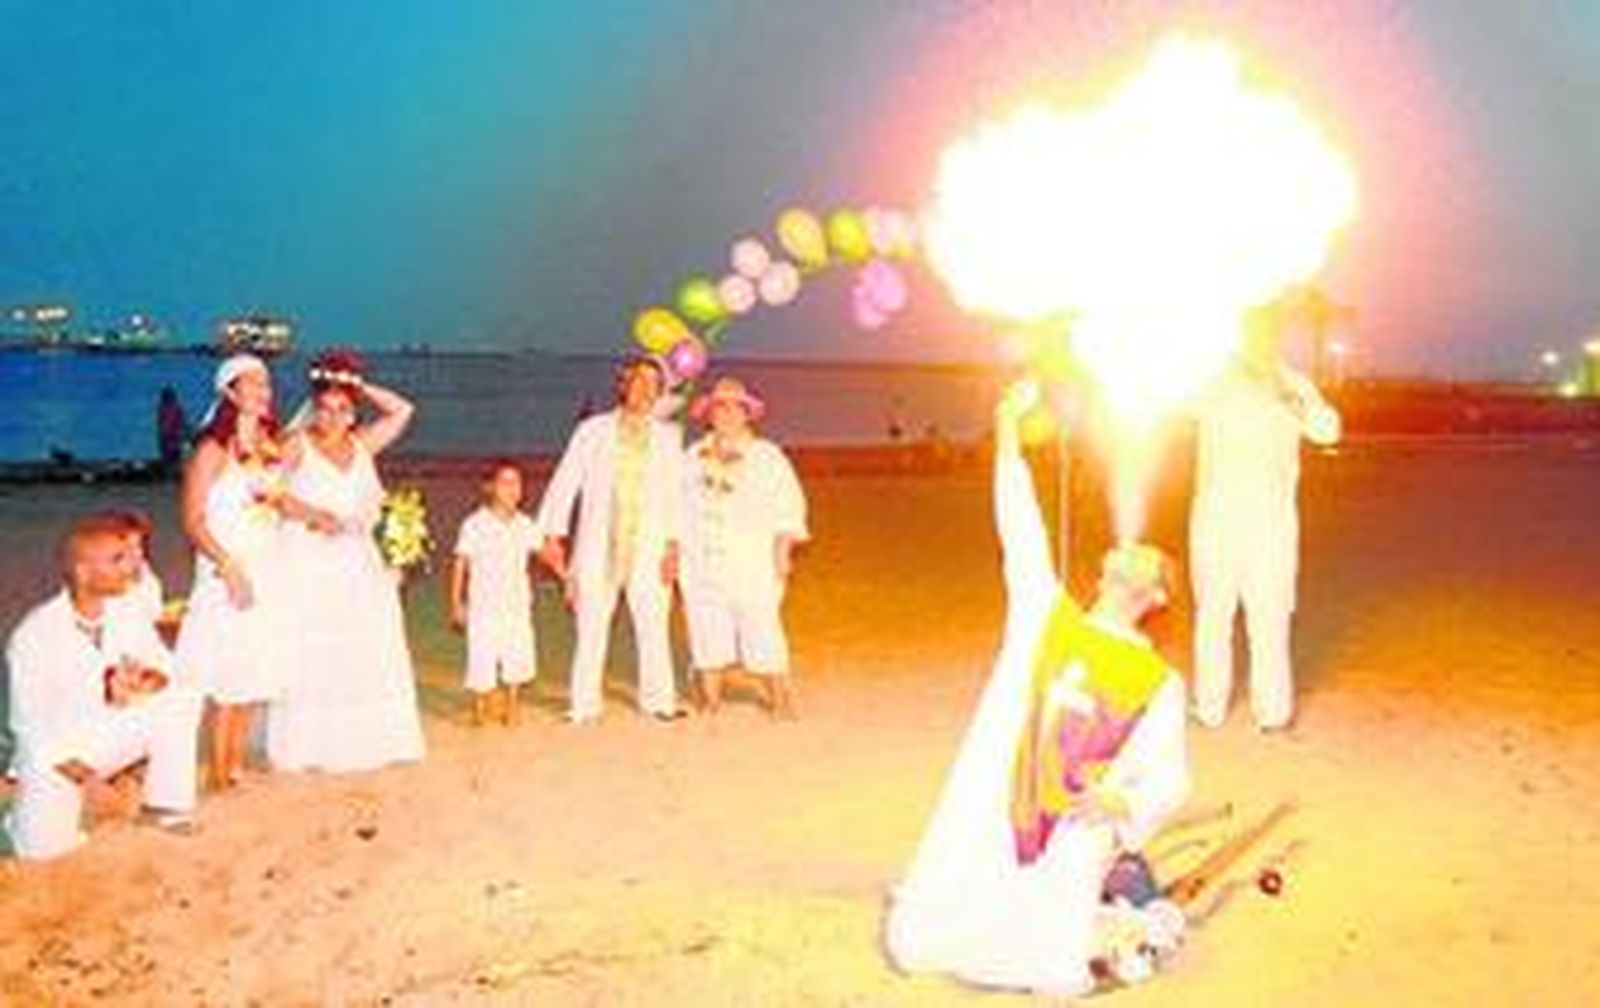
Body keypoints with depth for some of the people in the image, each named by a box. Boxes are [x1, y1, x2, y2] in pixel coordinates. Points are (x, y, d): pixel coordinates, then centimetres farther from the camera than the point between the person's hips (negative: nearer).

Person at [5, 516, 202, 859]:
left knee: (182, 700, -16)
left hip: (108, 735, 4)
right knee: (46, 845, -20)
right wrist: (85, 779, -28)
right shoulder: (34, 635, -23)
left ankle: (165, 803, -2)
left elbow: (166, 669, 2)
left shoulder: (127, 615, -11)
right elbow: (32, 727, -18)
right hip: (53, 752, -4)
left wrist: (144, 682, -24)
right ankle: (32, 806, 15)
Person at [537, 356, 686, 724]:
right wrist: (553, 535, -3)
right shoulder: (593, 430, 5)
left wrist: (672, 545, -5)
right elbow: (565, 481, 4)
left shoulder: (668, 437, 8)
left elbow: (675, 494, 4)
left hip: (648, 551, 1)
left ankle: (658, 700, 12)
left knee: (654, 627, -2)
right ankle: (584, 705, 11)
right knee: (591, 628, 1)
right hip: (598, 549, -1)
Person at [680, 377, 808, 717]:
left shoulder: (767, 456, 4)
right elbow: (679, 507, 17)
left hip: (752, 566, -3)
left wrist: (783, 551, -6)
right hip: (701, 565, 3)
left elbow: (788, 507, 2)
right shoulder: (693, 457, 13)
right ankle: (711, 700, 12)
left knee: (761, 630, -7)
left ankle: (780, 700, 4)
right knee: (705, 631, 3)